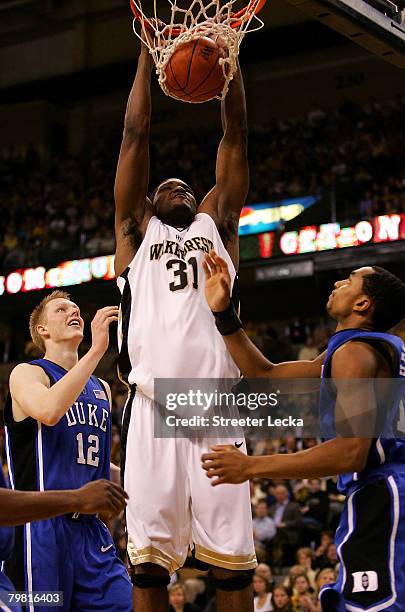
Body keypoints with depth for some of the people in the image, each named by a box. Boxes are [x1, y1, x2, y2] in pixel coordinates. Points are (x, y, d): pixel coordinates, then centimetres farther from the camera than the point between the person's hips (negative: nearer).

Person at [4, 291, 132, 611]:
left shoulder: (102, 388, 20)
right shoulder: (28, 373, -1)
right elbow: (48, 411, -26)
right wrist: (96, 350, -25)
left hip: (91, 528, 6)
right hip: (42, 527, -6)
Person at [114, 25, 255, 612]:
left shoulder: (216, 223, 23)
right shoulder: (136, 231, 20)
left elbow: (236, 135, 18)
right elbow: (135, 135, 16)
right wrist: (148, 52, 17)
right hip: (153, 408, -1)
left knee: (233, 565, -2)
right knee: (148, 564, -5)